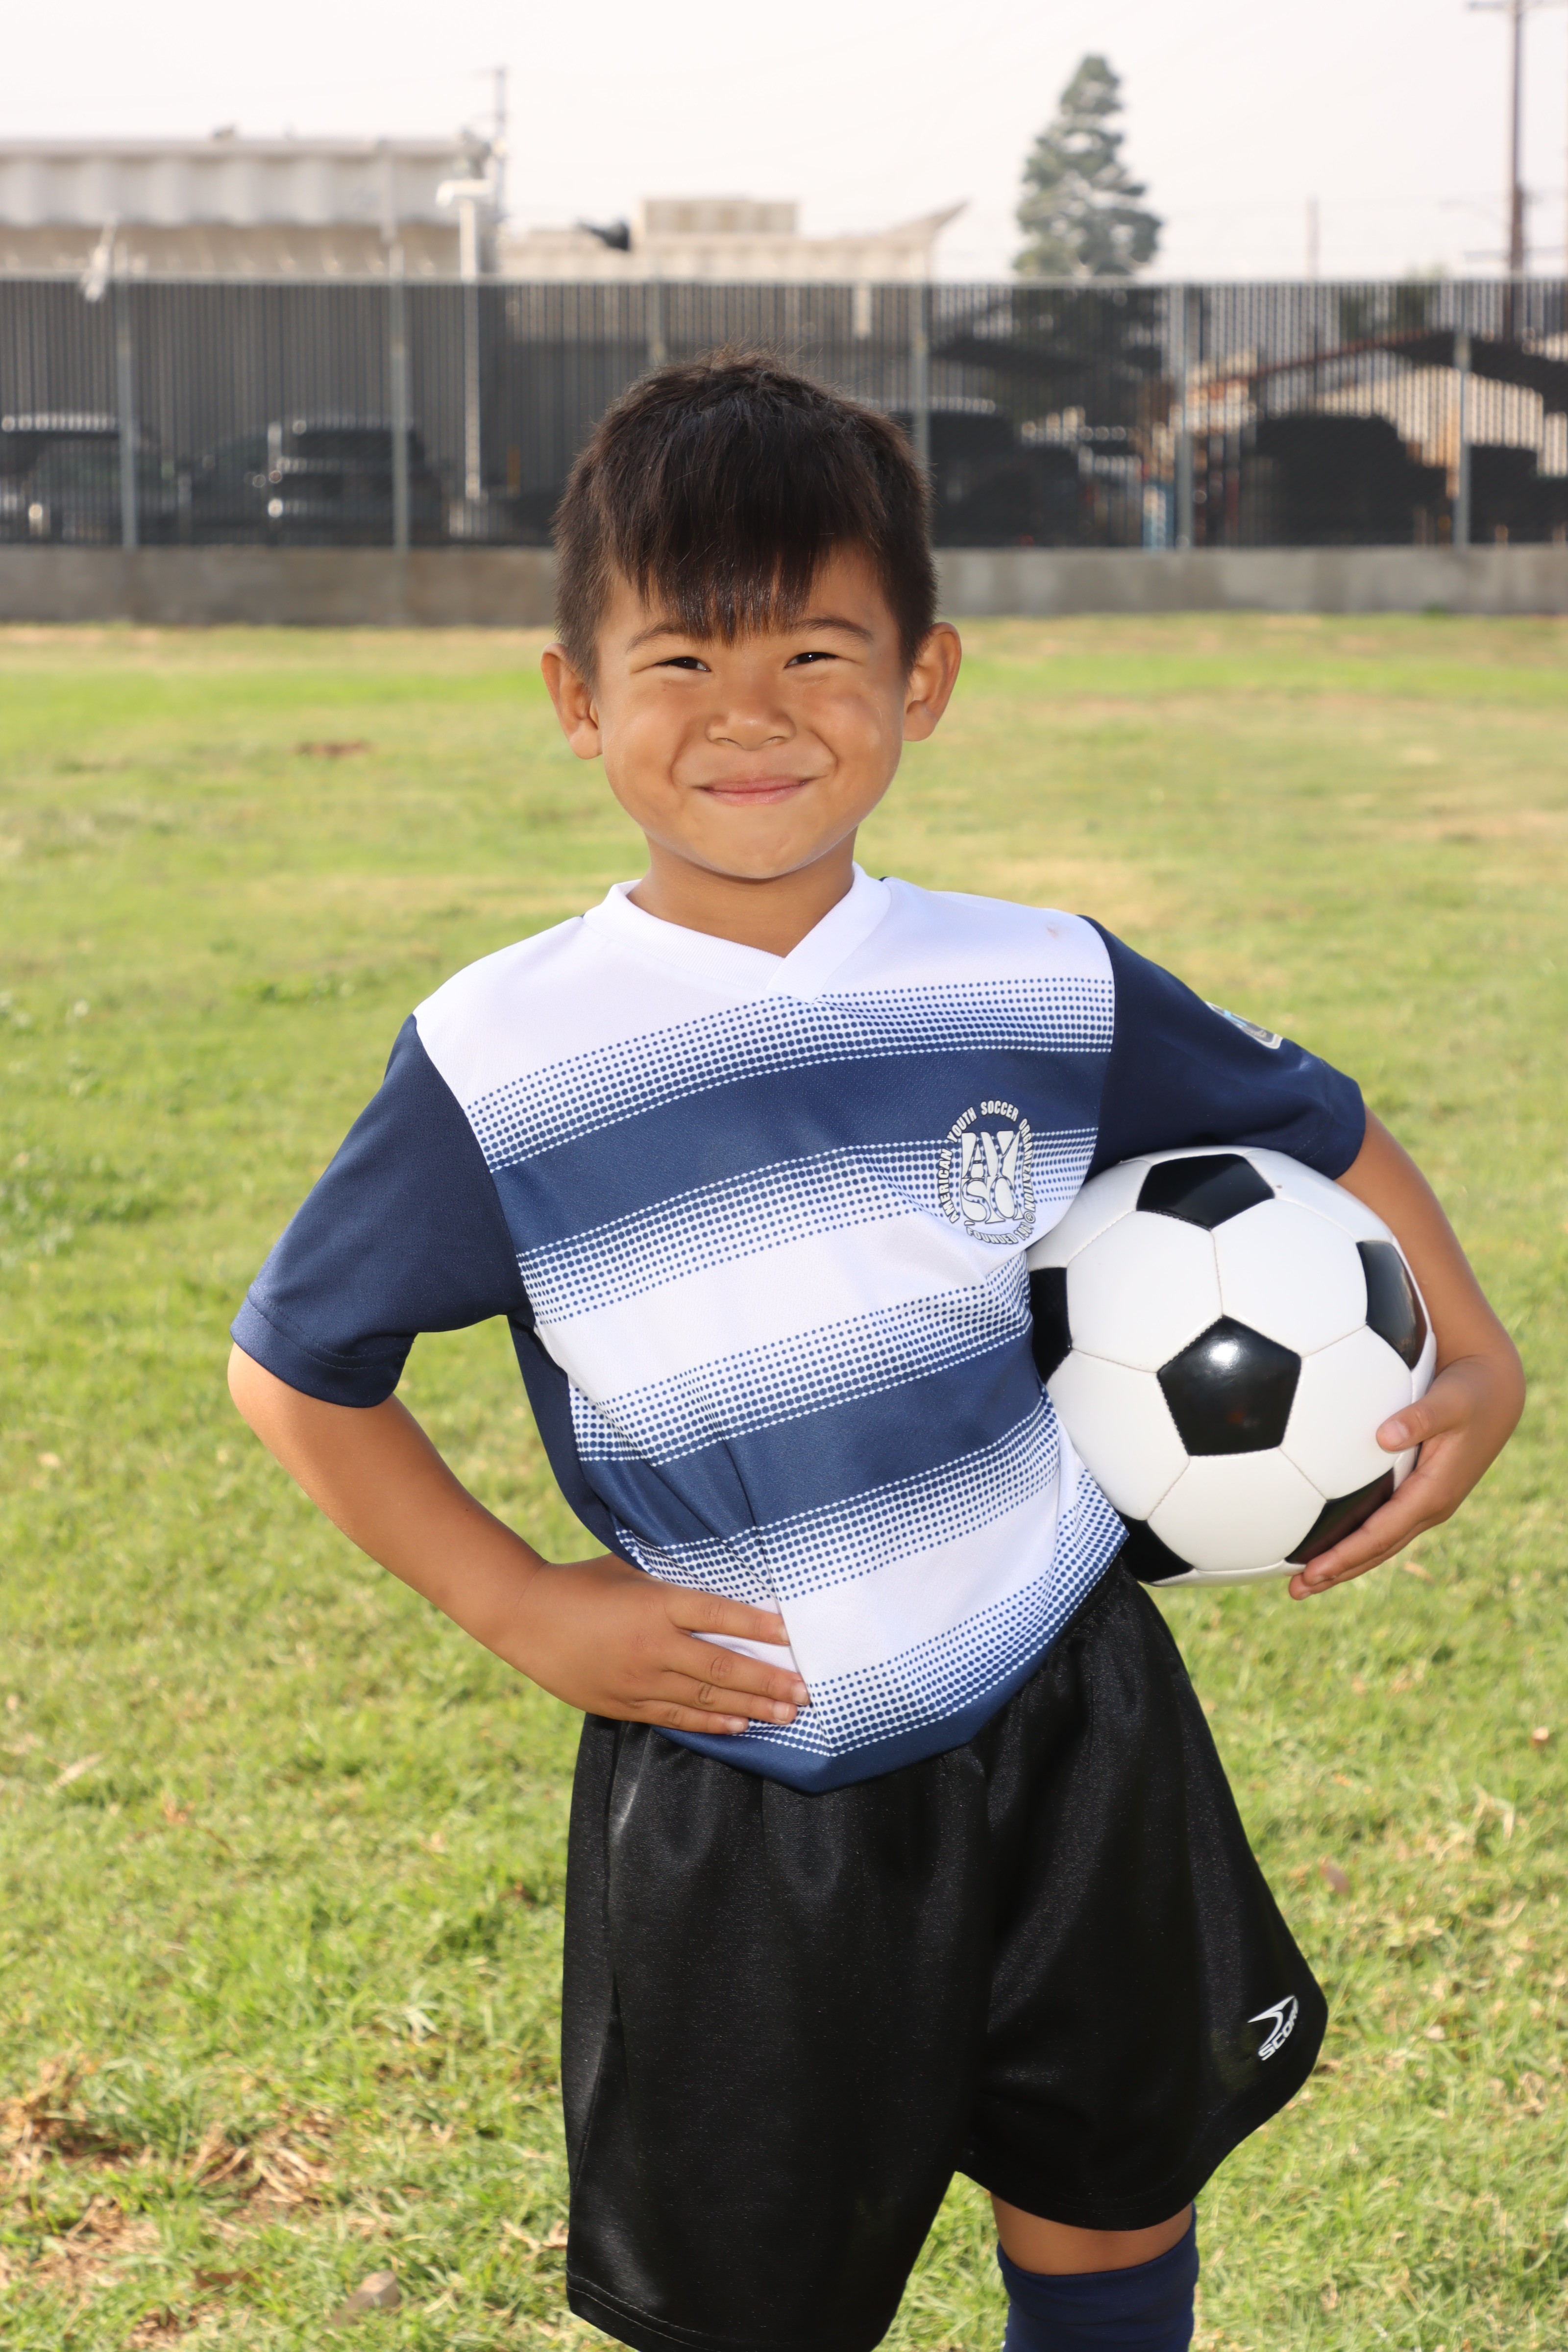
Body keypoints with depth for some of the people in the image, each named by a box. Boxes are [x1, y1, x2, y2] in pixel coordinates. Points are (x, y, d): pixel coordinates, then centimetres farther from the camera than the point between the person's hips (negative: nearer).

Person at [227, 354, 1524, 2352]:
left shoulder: (1044, 991, -5)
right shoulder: (500, 1060, -11)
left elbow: (1319, 1135, 11)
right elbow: (296, 1365, -1)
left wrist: (1475, 1362, -1)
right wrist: (514, 1606, -7)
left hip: (1074, 1750, 2)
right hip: (737, 1803, -2)